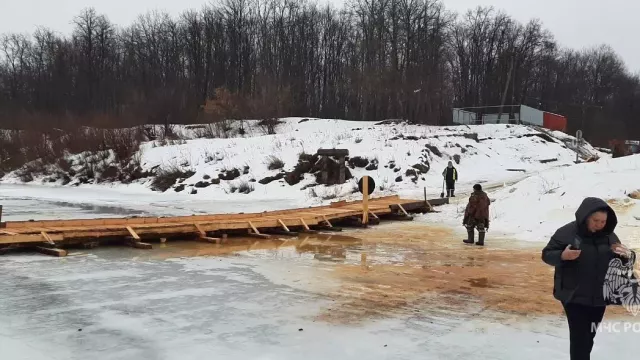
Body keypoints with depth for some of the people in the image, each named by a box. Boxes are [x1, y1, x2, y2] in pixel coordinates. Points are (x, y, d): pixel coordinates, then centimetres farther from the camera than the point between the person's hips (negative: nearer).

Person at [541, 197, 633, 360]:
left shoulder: (609, 235, 0)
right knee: (579, 337, -8)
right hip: (574, 296, -5)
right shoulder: (567, 232, -13)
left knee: (589, 336, 17)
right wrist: (562, 256, -30)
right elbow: (547, 254, -9)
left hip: (599, 297, 5)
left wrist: (624, 255, -13)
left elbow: (622, 260, 11)